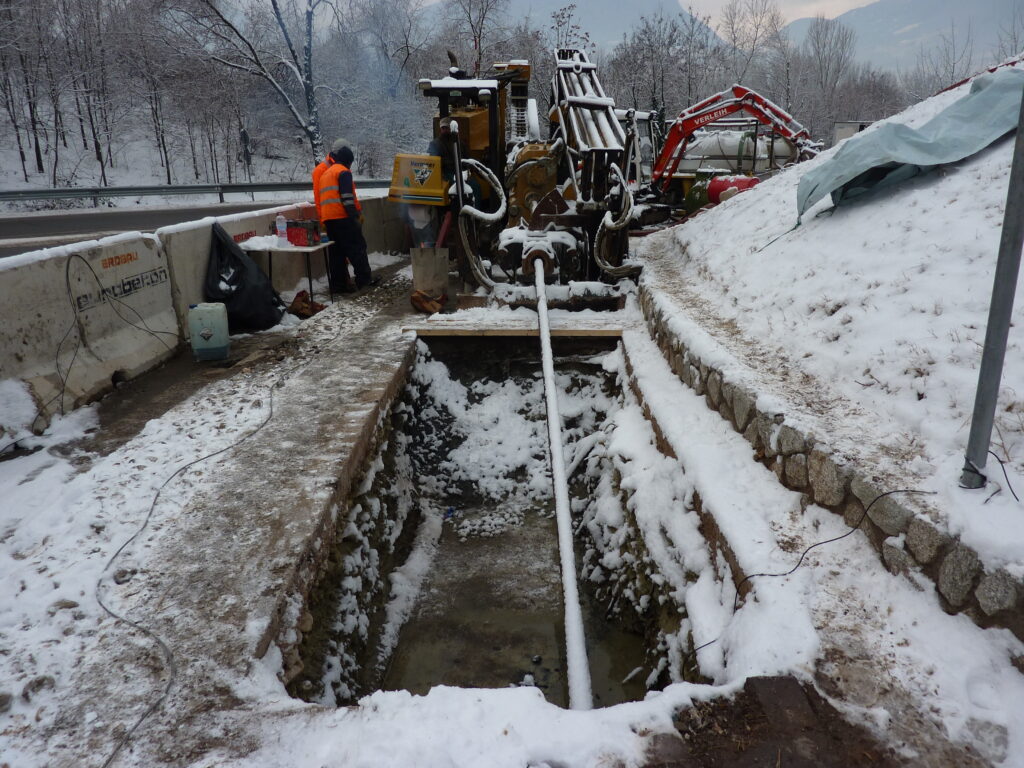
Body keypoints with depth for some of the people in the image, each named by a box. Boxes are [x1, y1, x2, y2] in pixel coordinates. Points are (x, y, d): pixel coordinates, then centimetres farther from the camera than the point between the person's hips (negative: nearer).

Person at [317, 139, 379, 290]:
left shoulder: (325, 174, 23)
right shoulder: (343, 171, -6)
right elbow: (347, 196, -16)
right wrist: (355, 215, -17)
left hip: (328, 219, 8)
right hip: (343, 217, -8)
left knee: (339, 249, 12)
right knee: (357, 247, -2)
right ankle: (364, 278, -2)